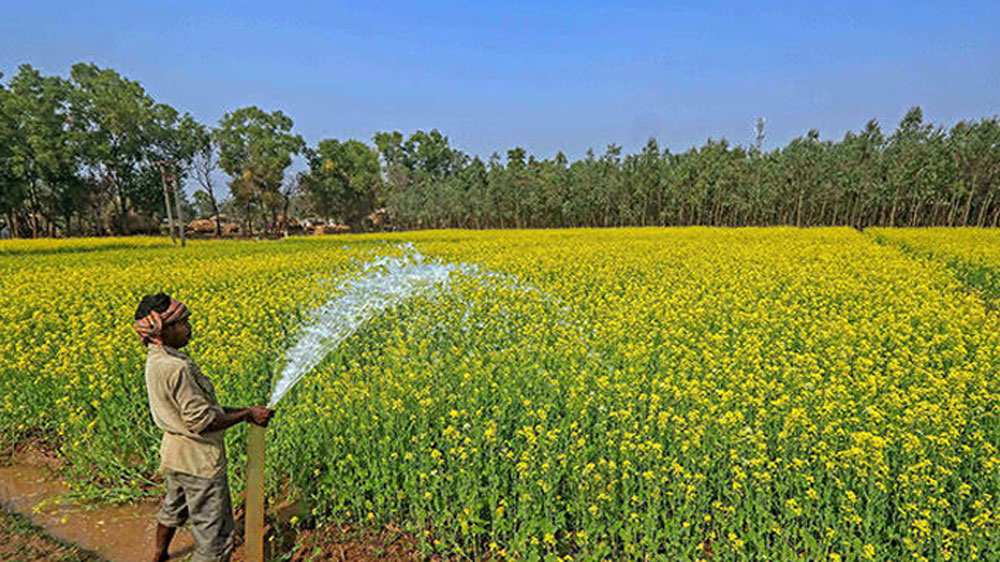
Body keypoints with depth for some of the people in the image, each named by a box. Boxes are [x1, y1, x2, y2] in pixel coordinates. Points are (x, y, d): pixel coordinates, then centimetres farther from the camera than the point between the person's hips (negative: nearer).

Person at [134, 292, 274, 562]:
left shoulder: (156, 360, 4)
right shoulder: (175, 367, -29)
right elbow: (201, 422, -27)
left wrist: (242, 411, 3)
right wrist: (247, 414, -17)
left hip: (175, 455, 11)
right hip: (198, 462, -11)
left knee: (173, 510, 35)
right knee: (215, 536, 4)